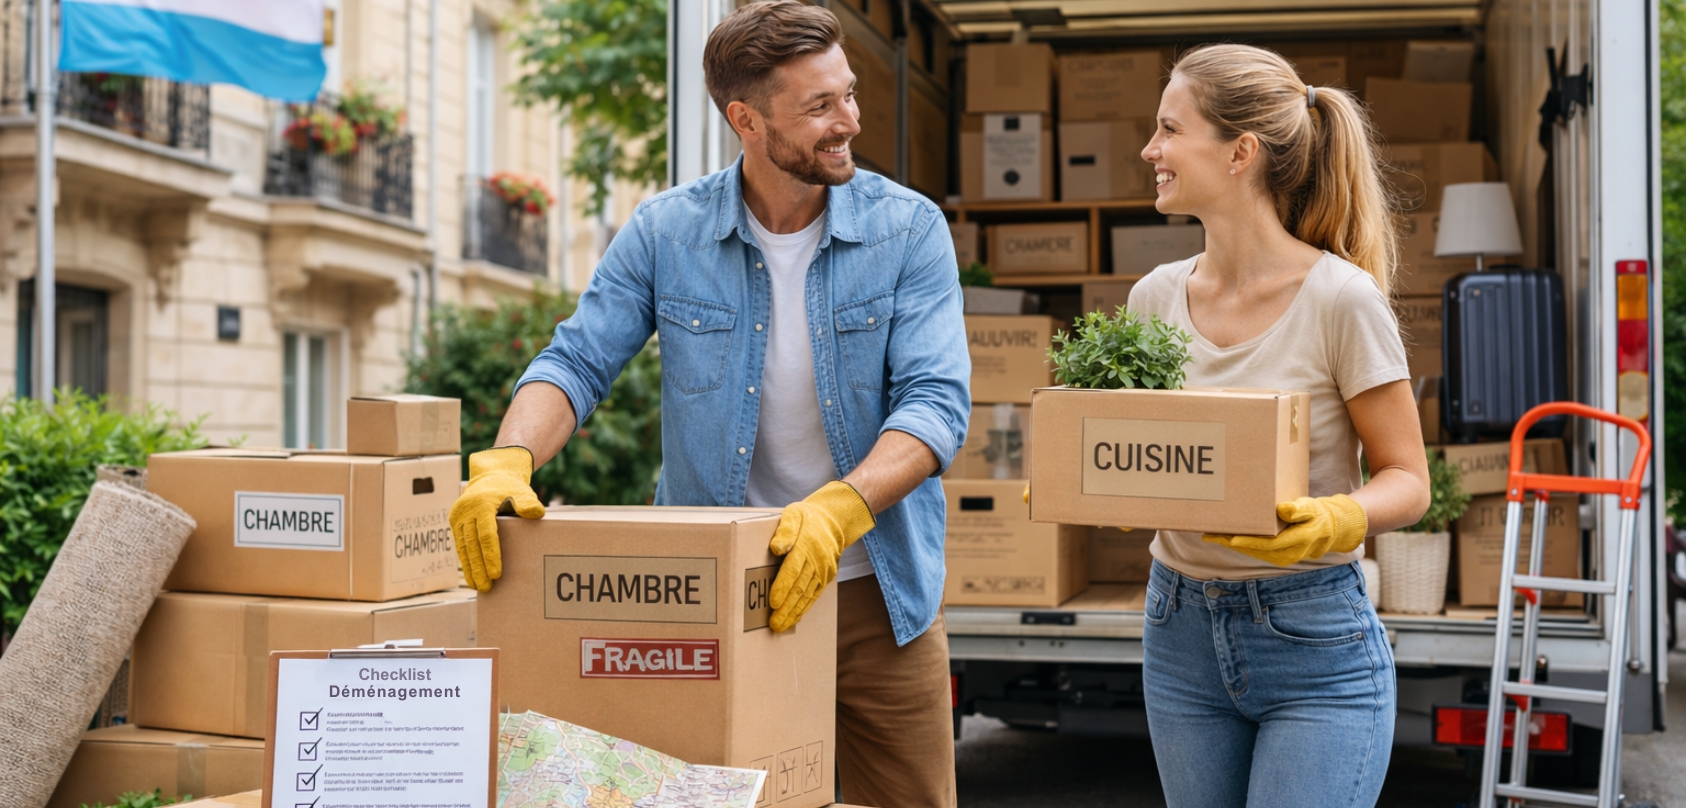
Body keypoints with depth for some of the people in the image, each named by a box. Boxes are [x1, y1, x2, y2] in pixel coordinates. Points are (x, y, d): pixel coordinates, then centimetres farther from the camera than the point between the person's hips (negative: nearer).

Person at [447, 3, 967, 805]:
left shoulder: (909, 229, -7)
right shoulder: (665, 233, -4)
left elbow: (936, 401, -16)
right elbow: (578, 362, -3)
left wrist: (840, 507, -33)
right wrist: (506, 462, -24)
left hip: (876, 593, 0)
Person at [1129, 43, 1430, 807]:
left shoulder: (1340, 298, -14)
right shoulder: (1156, 297, 2)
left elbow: (1407, 480, -8)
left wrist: (1335, 519, -28)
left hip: (1314, 639, -5)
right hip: (1179, 630, 5)